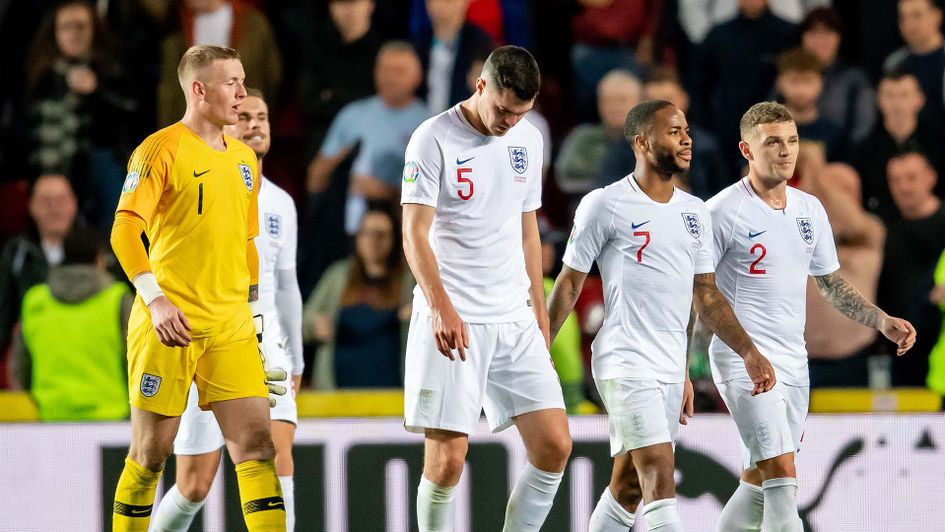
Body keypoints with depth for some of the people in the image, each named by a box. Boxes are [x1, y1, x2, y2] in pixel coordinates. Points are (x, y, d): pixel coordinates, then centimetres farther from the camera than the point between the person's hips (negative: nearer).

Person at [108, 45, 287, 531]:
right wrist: (156, 301, -22)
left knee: (256, 444, -4)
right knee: (150, 453, -1)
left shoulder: (244, 159, 16)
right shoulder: (160, 150, -5)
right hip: (170, 327, -6)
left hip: (231, 328, 6)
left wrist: (254, 317, 20)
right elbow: (124, 232, -12)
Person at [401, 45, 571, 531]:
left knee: (554, 446, -3)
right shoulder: (434, 139, -7)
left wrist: (540, 318, 19)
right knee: (446, 458, -11)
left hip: (516, 322, 6)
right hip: (451, 323, -6)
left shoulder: (528, 141, 11)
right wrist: (442, 307, -25)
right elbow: (415, 234, -12)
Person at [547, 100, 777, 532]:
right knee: (660, 478, -18)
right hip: (625, 363, -7)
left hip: (672, 368, 7)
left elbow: (706, 294, 19)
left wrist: (748, 352, 13)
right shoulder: (605, 205, -6)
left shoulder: (694, 211, 14)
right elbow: (570, 283, -1)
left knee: (629, 487, 10)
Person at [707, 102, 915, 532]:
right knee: (782, 477, -18)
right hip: (744, 361, -7)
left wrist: (882, 321, 10)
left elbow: (830, 283, 23)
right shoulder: (723, 211, -8)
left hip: (793, 363, 7)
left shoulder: (809, 209, 12)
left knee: (759, 484, 10)